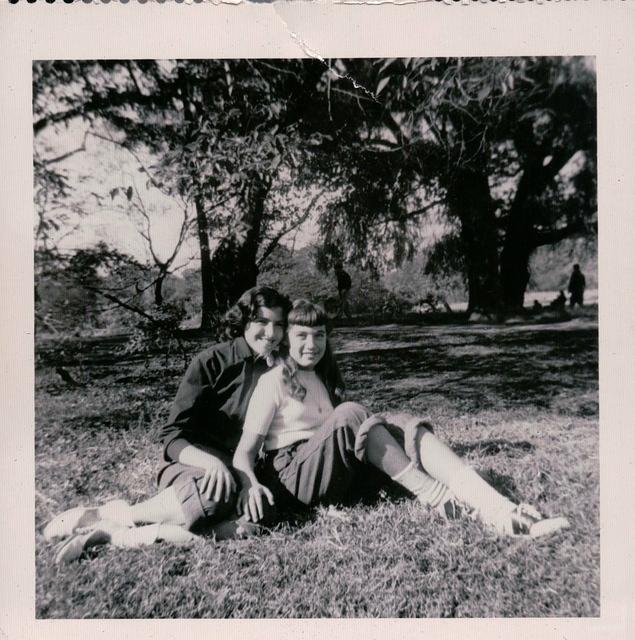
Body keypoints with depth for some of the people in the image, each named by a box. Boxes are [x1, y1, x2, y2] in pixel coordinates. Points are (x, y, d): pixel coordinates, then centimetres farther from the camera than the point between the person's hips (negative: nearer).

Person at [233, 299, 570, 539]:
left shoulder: (320, 377, 21)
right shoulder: (273, 381, -2)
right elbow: (244, 450, -7)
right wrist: (249, 484, -28)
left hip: (336, 470, 6)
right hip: (292, 475, -6)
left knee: (402, 424, -16)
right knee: (349, 414, -31)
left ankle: (499, 510, -31)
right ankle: (434, 496, -26)